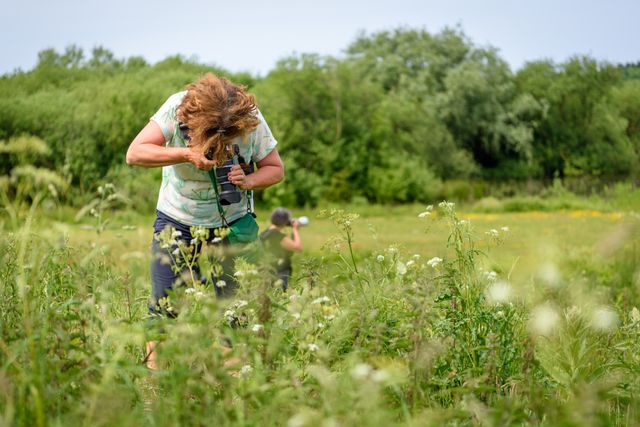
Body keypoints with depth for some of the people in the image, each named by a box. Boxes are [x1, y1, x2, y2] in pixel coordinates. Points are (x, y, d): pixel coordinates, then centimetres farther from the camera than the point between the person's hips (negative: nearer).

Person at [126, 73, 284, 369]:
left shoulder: (251, 120, -19)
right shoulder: (178, 108, -22)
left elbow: (275, 169, -6)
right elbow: (134, 154, -25)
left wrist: (249, 181, -28)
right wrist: (187, 154, -36)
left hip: (230, 222, 0)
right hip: (176, 219, 0)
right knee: (164, 302, -2)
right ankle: (154, 369, 11)